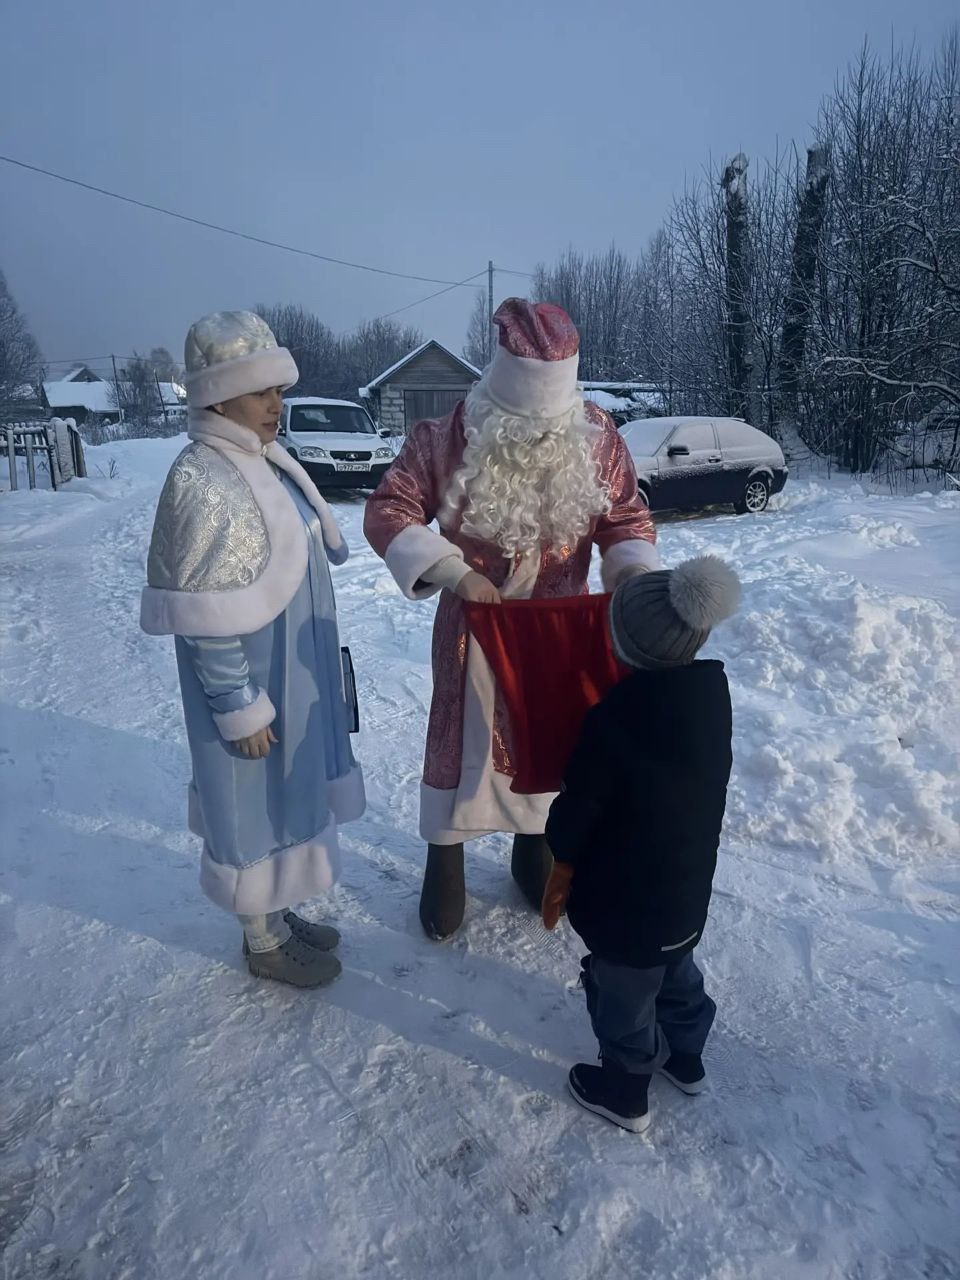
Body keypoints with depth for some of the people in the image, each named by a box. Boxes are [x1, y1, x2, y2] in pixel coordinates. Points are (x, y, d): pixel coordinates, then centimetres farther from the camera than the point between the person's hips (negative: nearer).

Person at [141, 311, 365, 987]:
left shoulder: (266, 461, 6)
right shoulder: (203, 482, -22)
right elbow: (206, 620, -23)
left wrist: (320, 665, 19)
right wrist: (239, 706, -20)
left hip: (294, 673, 9)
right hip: (251, 682, -9)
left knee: (289, 793, 21)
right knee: (258, 802, 8)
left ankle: (277, 912, 42)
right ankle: (265, 943, 31)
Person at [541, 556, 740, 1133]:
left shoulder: (616, 717, -31)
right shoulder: (713, 689, -11)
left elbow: (581, 804, -20)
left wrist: (563, 866, -2)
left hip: (627, 896, -6)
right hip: (690, 884, 7)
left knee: (624, 991, 17)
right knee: (677, 970, 30)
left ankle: (626, 1089, 38)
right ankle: (686, 1056, 52)